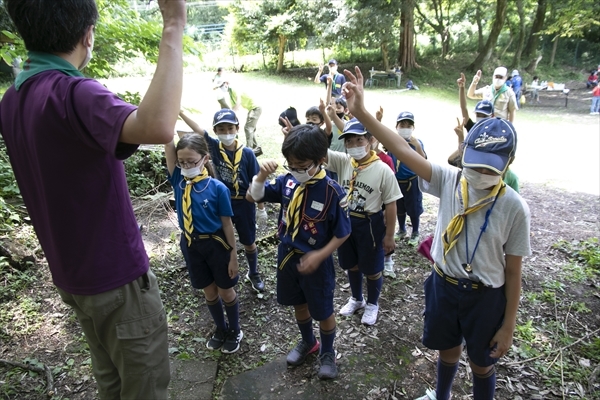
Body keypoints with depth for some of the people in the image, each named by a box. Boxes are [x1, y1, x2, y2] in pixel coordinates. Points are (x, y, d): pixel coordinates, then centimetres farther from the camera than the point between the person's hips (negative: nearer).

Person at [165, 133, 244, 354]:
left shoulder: (217, 188, -16)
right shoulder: (178, 180, -6)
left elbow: (227, 223, -11)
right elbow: (168, 144, -15)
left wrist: (233, 255, -7)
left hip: (216, 244, -4)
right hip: (191, 244, 4)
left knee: (225, 290, 14)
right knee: (209, 291, 20)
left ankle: (235, 331, 37)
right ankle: (221, 329, 42)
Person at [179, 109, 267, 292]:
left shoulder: (247, 153, -14)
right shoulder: (214, 147, -8)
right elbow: (197, 129, -15)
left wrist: (261, 208, -3)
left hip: (244, 203, -1)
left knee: (249, 242, 16)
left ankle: (253, 274, 40)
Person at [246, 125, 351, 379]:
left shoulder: (332, 192, -23)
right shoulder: (287, 181, -10)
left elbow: (342, 233, -14)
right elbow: (252, 197, -1)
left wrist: (319, 256, -25)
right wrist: (262, 175, -20)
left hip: (315, 262, -5)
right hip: (287, 255, 5)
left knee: (323, 311, 15)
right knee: (299, 303, 24)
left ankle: (327, 352, 42)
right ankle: (307, 342, 50)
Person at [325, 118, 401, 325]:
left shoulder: (382, 170, -17)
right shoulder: (342, 161, -6)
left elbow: (391, 205, -11)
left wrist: (389, 235, -8)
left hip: (370, 225, -4)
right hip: (345, 221, 4)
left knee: (372, 269, 14)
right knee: (351, 264, 22)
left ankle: (372, 304, 39)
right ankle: (356, 299, 46)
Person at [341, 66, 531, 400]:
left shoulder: (515, 208, -19)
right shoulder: (448, 181, -14)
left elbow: (513, 271, -10)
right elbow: (403, 150, -24)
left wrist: (508, 326, -4)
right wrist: (361, 111, -35)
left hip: (486, 296, -3)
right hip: (443, 285, 3)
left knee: (482, 364, 20)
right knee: (448, 350, 27)